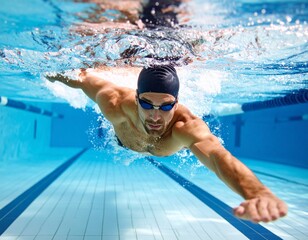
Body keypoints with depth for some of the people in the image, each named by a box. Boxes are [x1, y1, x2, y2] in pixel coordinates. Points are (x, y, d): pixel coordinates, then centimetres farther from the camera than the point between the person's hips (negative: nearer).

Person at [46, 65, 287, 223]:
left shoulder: (187, 125, -53)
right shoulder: (116, 105, -48)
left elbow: (217, 154, -74)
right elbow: (83, 79, -28)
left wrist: (259, 193, -92)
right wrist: (62, 76, -7)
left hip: (168, 146, 0)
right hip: (125, 141, 0)